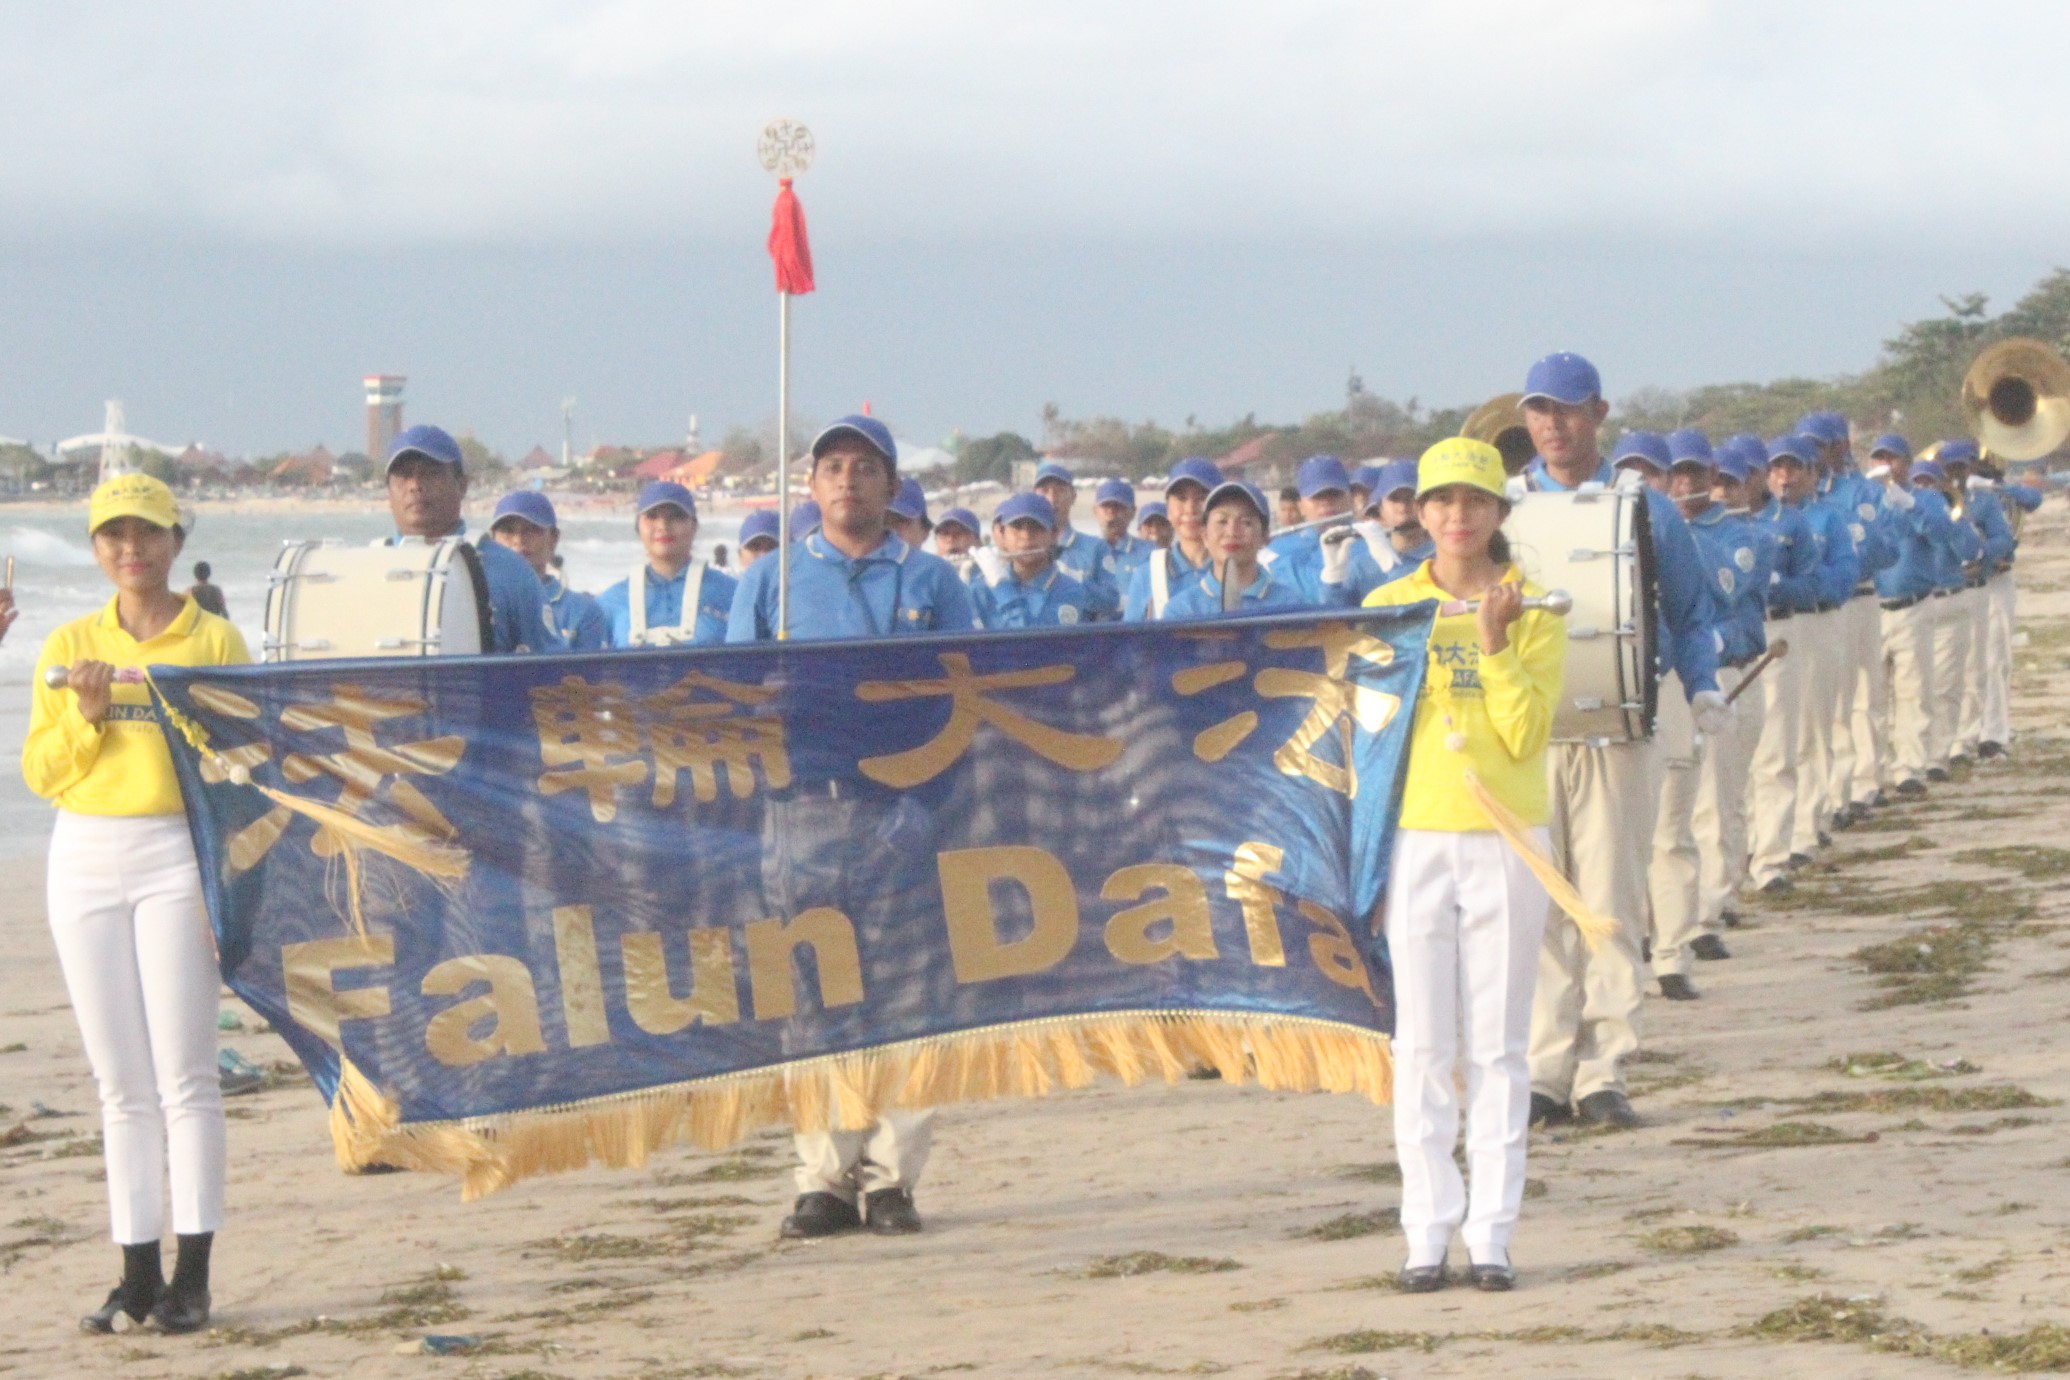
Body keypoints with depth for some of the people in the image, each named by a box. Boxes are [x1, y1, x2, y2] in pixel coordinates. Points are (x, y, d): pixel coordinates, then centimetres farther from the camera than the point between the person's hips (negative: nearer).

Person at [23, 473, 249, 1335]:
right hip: (84, 862, 3)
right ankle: (137, 1275, 8)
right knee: (121, 1083, 5)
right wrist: (86, 716, -10)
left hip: (175, 855, -3)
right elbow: (40, 772, 8)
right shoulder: (69, 646, 10)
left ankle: (192, 1276, -2)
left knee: (184, 1075, -5)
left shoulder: (212, 640, 2)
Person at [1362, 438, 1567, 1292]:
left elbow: (1525, 736, -6)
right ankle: (1427, 1234, 5)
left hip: (1505, 839, -1)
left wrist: (1496, 644, -14)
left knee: (1498, 1043, 1)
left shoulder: (1533, 611, 2)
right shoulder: (1389, 606, 6)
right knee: (1421, 1043, 1)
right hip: (1415, 837, 1)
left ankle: (1492, 1234, 5)